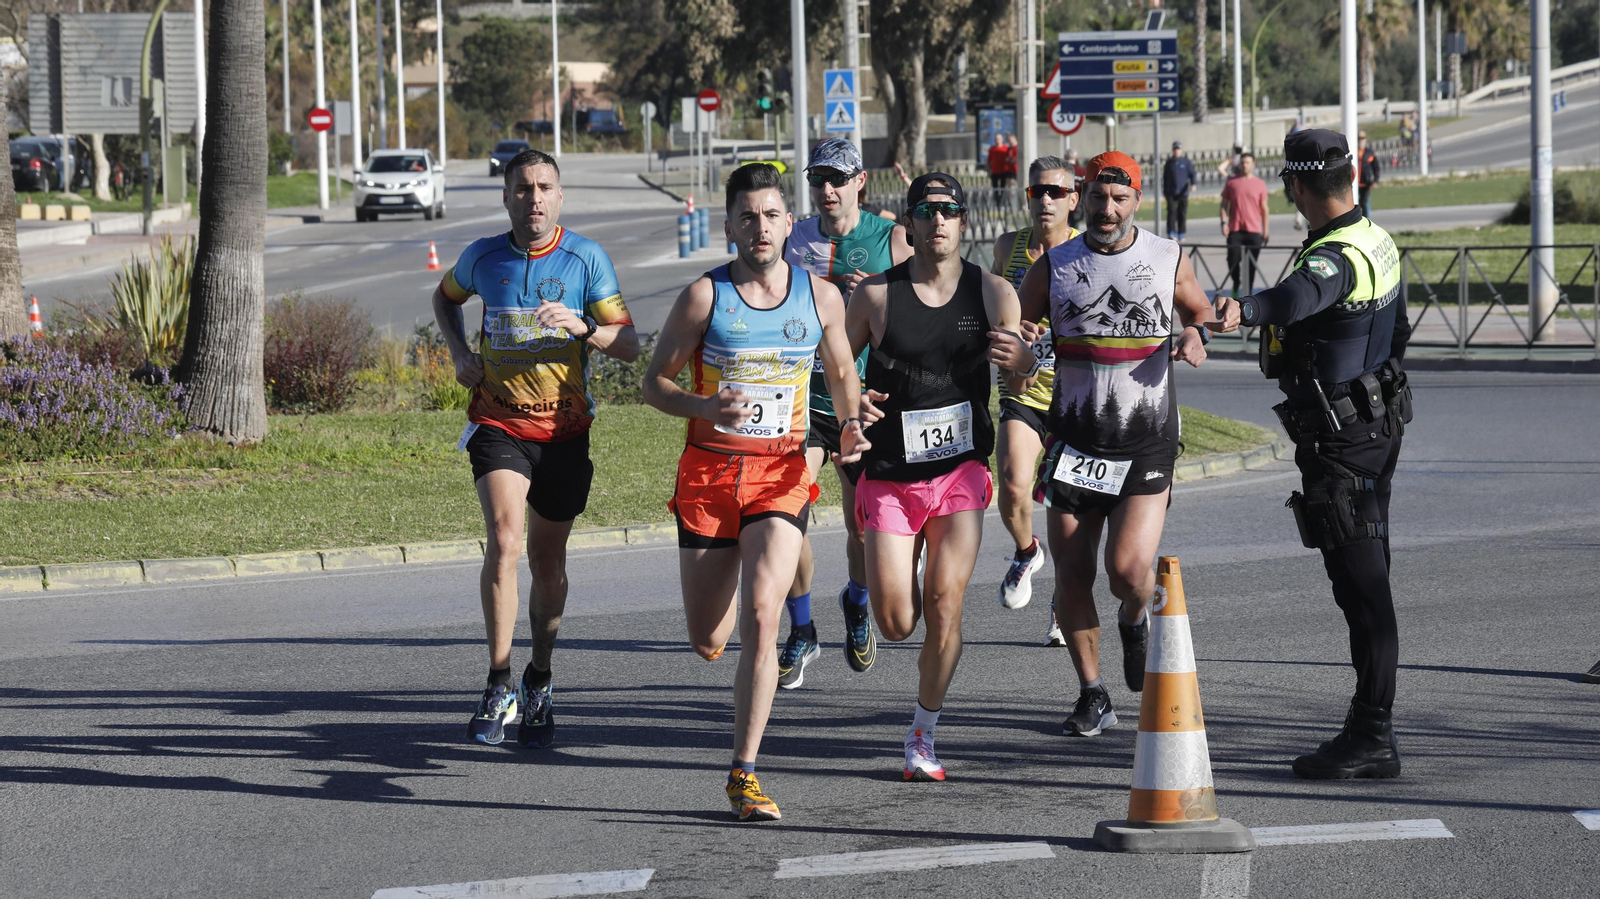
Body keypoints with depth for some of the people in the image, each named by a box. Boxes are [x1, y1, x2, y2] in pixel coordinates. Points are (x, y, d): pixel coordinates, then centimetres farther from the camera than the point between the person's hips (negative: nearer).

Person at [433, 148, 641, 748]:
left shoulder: (586, 259, -5)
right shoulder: (483, 258, 0)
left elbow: (629, 346, -7)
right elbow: (446, 296, 24)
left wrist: (582, 326, -26)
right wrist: (460, 352, 7)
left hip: (564, 429, 0)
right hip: (498, 422, 0)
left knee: (547, 559, 10)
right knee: (504, 539, -21)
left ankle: (539, 681, 31)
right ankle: (499, 685, -15)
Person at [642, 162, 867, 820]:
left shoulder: (821, 297, 2)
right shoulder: (704, 296, -5)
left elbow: (841, 372, 18)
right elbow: (655, 382, 0)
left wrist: (850, 427, -2)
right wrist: (704, 408, -20)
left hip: (781, 475, 0)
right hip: (709, 471, 0)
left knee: (760, 617, -19)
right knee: (707, 643, 7)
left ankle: (745, 773, -12)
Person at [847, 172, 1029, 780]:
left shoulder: (993, 294, -1)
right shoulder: (875, 295, -5)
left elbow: (1027, 374, -4)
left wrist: (1021, 356, -28)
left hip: (960, 472, 0)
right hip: (890, 477, 0)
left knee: (944, 607, -10)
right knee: (896, 625, -3)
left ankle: (923, 735, 7)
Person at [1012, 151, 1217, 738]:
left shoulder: (1167, 259, 5)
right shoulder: (1054, 267, 5)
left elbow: (1200, 310, 22)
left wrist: (1195, 334, -1)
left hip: (1146, 444, -2)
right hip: (1073, 440, 2)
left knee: (1128, 567, -15)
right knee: (1072, 576, 1)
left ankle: (1135, 621, 21)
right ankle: (1092, 696, 15)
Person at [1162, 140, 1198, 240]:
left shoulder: (1187, 162, 5)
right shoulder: (1169, 163, 10)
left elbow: (1192, 174, 0)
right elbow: (1165, 178, 16)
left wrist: (1193, 184, -18)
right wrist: (1164, 191, 15)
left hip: (1183, 192, 0)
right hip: (1171, 193, 0)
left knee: (1182, 214, 3)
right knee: (1171, 212, -12)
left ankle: (1181, 234, 12)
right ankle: (1171, 234, -17)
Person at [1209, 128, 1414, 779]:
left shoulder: (1335, 256, -22)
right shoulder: (1375, 240, 11)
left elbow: (1300, 295, -47)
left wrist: (1245, 311, -64)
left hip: (1339, 438, -10)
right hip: (1377, 422, 10)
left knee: (1360, 583, -9)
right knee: (1367, 578, 16)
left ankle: (1371, 739, -8)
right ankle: (1372, 725, 25)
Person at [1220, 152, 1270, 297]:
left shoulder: (1260, 184, 6)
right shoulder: (1232, 182, 6)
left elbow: (1264, 208, 9)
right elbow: (1224, 204, 10)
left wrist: (1265, 230, 6)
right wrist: (1224, 222, -2)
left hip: (1254, 230, 0)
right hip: (1235, 230, 0)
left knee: (1251, 264, 0)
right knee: (1233, 260, -4)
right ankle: (1236, 285, 20)